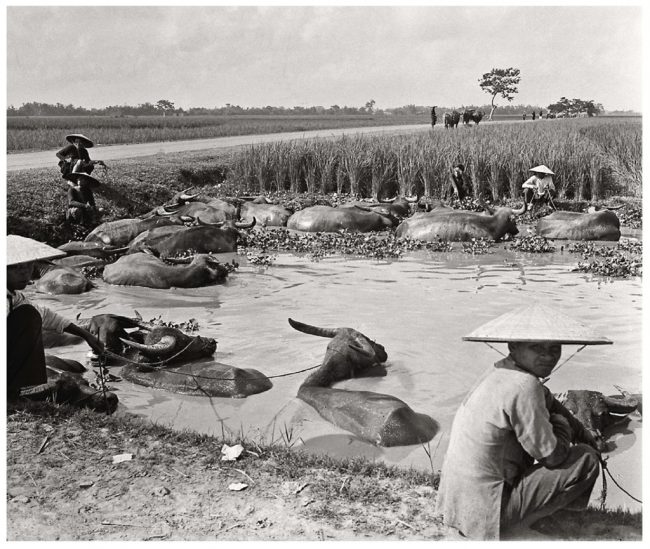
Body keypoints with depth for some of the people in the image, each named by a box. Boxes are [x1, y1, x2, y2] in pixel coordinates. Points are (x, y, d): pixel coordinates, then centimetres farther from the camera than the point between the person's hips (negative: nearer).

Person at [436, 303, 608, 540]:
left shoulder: (502, 372, 5)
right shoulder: (523, 386, -24)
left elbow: (549, 402, 25)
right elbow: (552, 456, -16)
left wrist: (584, 435, 26)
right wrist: (560, 423, 2)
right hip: (489, 513, -9)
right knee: (587, 459, -6)